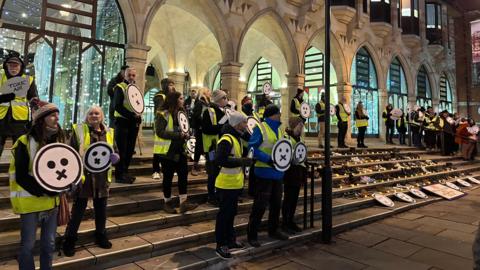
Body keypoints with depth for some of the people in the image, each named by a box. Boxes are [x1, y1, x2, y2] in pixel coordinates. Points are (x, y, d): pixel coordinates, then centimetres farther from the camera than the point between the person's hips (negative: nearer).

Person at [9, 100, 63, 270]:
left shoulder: (59, 141, 4)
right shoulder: (25, 143, -13)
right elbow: (20, 176, -15)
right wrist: (43, 191, -22)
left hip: (52, 200, 5)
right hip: (30, 201, -5)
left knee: (49, 243, 15)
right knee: (28, 245, 8)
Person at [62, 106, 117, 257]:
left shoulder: (109, 132, 8)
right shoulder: (79, 130, -3)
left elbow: (115, 152, 15)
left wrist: (114, 157, -7)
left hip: (102, 177, 4)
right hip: (83, 176, -4)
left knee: (101, 209, 15)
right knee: (78, 210, 5)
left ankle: (101, 236, 32)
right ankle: (69, 240, 22)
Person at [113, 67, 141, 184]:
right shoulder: (120, 87, -4)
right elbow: (118, 106, -14)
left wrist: (138, 116, 1)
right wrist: (132, 115, -19)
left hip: (133, 123, 7)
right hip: (122, 122, -7)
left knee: (130, 149, 9)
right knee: (121, 149, -5)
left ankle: (125, 173, 19)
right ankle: (119, 175, 2)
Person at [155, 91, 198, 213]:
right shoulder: (164, 114, -13)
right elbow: (160, 132, -22)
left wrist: (185, 134, -2)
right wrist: (178, 135, -25)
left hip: (180, 149, 7)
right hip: (167, 151, -7)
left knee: (183, 174, 0)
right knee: (168, 176, 4)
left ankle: (183, 202, 5)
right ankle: (168, 202, 20)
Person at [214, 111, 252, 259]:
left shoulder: (237, 138, 14)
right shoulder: (226, 139, -20)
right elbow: (220, 160, -30)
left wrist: (245, 160, 9)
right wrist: (242, 161, -28)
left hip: (235, 184, 10)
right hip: (226, 184, -10)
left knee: (231, 213, 19)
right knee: (224, 214, 1)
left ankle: (230, 239, 33)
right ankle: (221, 245, 14)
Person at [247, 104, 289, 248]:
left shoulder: (279, 129, 12)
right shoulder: (260, 128, -11)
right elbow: (252, 148, -17)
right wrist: (268, 159, -25)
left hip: (277, 172, 8)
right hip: (264, 172, -8)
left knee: (276, 203, 19)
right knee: (260, 205, -3)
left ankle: (273, 230, 37)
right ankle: (252, 235, 11)